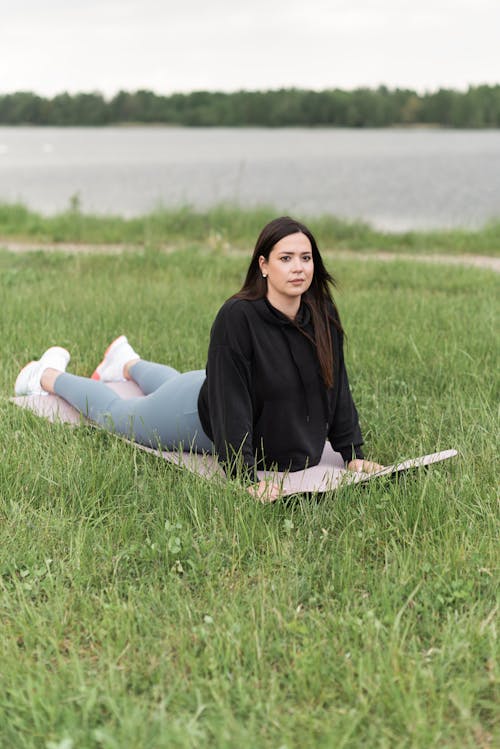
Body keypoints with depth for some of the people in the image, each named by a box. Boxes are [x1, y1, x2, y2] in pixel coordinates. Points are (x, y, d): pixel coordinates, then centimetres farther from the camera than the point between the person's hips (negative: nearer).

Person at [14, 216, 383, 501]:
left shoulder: (323, 317, -20)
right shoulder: (238, 317, -38)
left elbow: (336, 388, -11)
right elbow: (231, 402, -39)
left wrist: (354, 454, -15)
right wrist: (248, 478, -42)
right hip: (207, 415, -6)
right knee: (117, 415, 20)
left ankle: (127, 363, 67)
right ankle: (49, 375, 47)